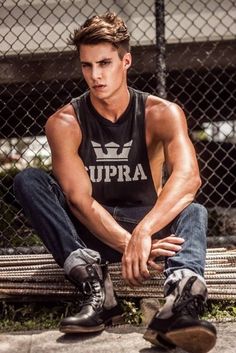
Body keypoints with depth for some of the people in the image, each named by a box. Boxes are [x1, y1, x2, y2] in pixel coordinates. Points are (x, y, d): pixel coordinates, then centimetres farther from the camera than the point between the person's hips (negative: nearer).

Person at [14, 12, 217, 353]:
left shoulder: (161, 114, -12)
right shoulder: (65, 123, -11)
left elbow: (188, 175, -31)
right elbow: (79, 199, -21)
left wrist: (143, 232, -47)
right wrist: (127, 243, -38)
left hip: (148, 224, 0)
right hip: (89, 232, 1)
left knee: (193, 211, -30)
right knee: (27, 180, -22)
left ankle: (182, 292, -61)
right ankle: (93, 281, -39)